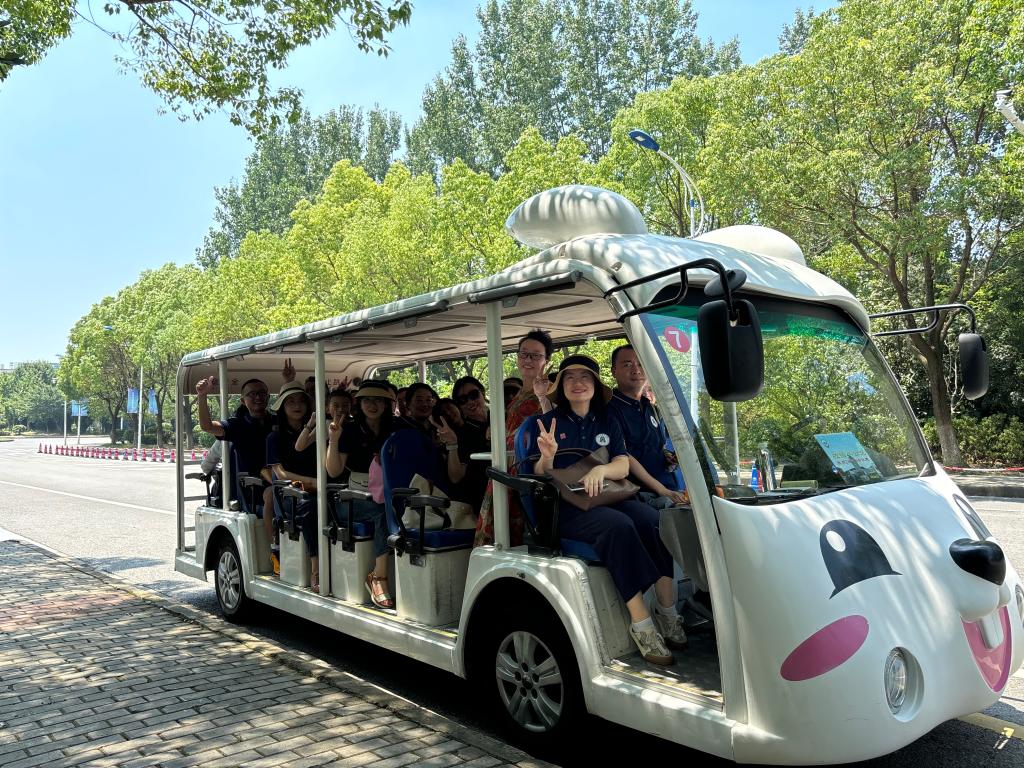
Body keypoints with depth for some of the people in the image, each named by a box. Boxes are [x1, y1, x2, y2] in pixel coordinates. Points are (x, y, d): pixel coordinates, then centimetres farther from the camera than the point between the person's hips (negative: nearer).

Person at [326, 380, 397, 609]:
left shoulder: (395, 431, 10)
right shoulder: (350, 431, 3)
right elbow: (333, 471, -3)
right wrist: (333, 440, -15)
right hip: (358, 498, -2)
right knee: (384, 513, -32)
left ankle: (377, 575, -25)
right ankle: (379, 578, -25)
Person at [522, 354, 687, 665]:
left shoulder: (607, 422, 16)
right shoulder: (546, 423, 5)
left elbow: (623, 466, 3)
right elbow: (541, 478, -1)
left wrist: (600, 470, -20)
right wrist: (547, 457, -24)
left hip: (608, 498, 4)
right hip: (567, 508, -4)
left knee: (655, 520, -25)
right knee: (618, 525, -34)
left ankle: (668, 615, -19)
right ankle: (641, 624, -31)